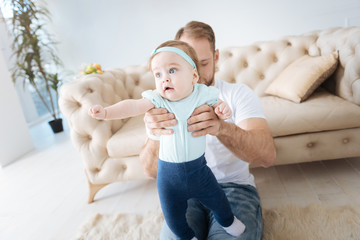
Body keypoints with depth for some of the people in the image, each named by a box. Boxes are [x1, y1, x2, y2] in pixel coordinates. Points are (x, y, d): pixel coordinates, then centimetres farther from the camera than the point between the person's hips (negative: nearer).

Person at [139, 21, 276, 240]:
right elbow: (152, 171, -11)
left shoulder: (239, 94, -3)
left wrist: (221, 127, -39)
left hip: (234, 186, 0)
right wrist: (155, 136, -34)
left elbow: (268, 156, -19)